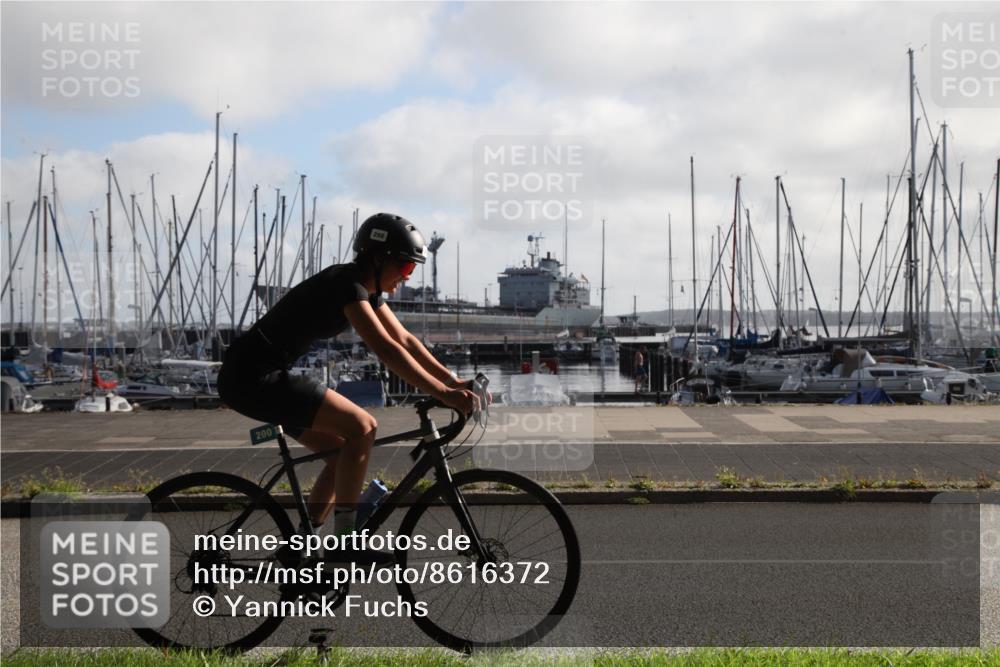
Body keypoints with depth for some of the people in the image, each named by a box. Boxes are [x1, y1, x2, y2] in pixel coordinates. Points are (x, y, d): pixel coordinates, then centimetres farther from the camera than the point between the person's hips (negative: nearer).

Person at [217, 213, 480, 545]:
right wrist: (443, 394, -29)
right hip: (253, 377, -10)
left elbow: (406, 340, 11)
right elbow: (386, 349, -27)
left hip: (264, 376, 10)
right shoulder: (347, 284, -18)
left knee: (343, 451, 10)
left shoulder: (367, 289, 12)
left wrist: (456, 382, 3)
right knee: (362, 427, -16)